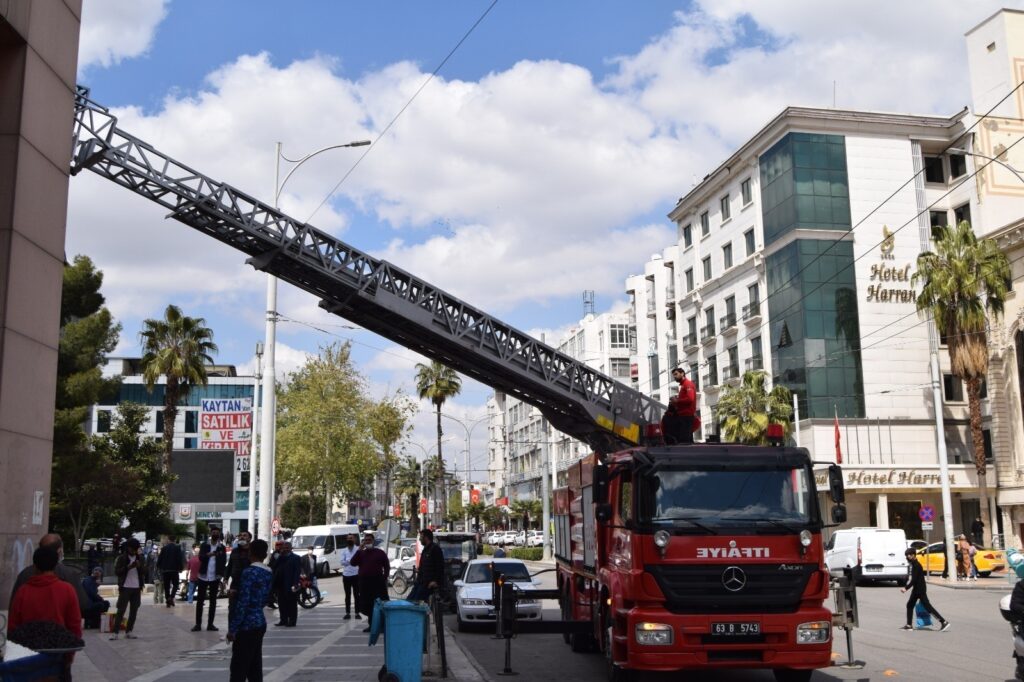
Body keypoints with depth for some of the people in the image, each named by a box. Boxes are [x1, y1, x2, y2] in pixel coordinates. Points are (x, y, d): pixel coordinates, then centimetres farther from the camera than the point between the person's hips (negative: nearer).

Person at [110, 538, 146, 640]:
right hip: (125, 587, -3)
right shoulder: (122, 558, -1)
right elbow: (117, 571, -6)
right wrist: (128, 567, -19)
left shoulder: (140, 558, 8)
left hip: (137, 588, 4)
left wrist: (139, 566, -14)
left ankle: (128, 632, 12)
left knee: (134, 611, 5)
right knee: (121, 610, -5)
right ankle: (115, 632, -3)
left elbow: (144, 572, 7)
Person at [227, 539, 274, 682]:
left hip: (247, 624, -8)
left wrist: (232, 628, -14)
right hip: (260, 622, 8)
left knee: (239, 669, -5)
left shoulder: (249, 572, -14)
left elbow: (243, 602, -18)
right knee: (255, 667, 11)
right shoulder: (269, 573, 10)